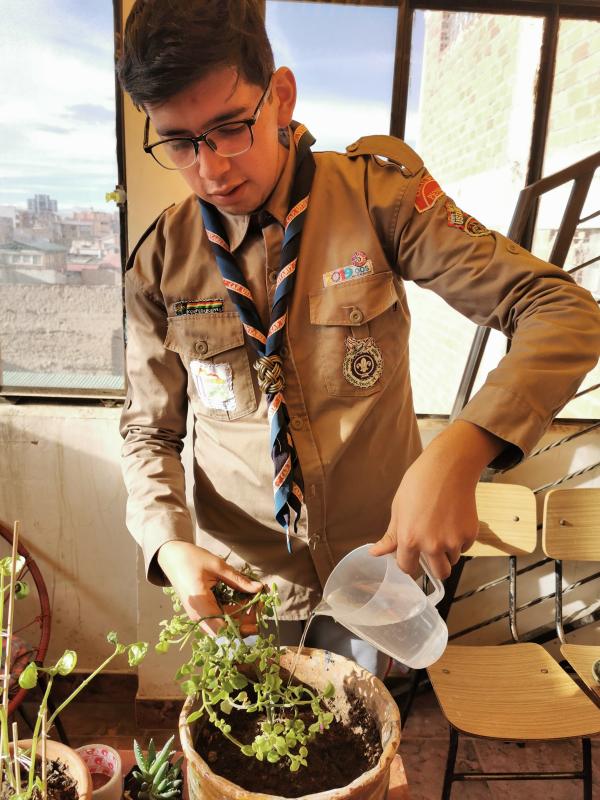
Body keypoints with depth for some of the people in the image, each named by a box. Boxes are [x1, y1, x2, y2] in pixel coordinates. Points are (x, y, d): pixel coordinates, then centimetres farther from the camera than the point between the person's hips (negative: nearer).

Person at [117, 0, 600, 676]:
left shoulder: (374, 195, -15)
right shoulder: (160, 262, -8)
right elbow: (149, 431, 1)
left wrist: (458, 453, -35)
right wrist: (170, 545, -17)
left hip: (377, 565, -1)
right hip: (240, 578, 2)